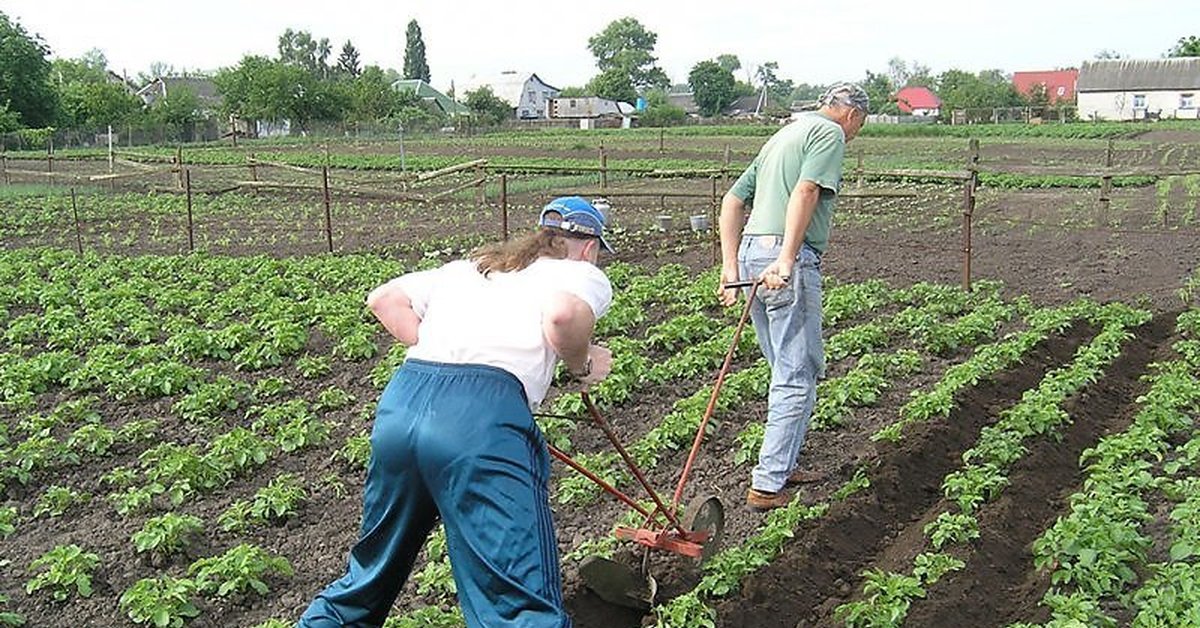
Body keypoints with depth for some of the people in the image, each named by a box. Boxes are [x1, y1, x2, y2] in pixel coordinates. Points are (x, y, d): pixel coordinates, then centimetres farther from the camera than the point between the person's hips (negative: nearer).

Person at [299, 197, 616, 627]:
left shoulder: (470, 265, 31)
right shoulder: (584, 274, 14)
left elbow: (383, 299, 25)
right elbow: (563, 313, -10)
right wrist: (582, 364, 8)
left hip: (400, 402, 6)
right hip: (483, 414, -6)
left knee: (372, 575, 26)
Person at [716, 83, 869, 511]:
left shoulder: (782, 136, 27)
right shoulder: (830, 133, 1)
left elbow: (732, 201, 21)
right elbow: (806, 191, -18)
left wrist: (730, 267, 14)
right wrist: (787, 259, -26)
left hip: (751, 252, 9)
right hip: (785, 257, -9)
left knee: (787, 370, 19)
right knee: (798, 376, -3)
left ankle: (783, 466, 26)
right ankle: (767, 486, -2)